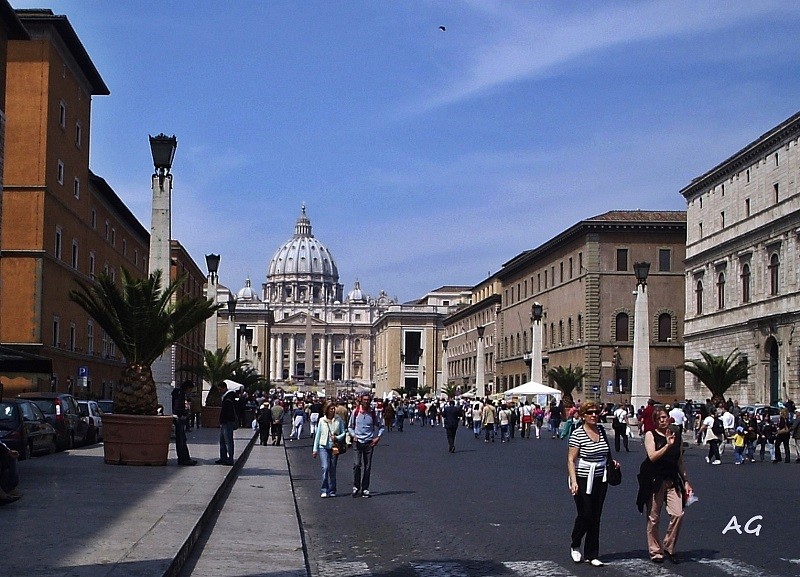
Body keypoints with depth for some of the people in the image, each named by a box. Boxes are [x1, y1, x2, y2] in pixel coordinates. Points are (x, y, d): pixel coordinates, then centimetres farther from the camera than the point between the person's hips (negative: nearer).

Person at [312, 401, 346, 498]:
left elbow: (343, 433, 6)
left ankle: (332, 491, 15)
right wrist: (315, 449, 8)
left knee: (333, 470, 6)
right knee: (325, 468, -14)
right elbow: (317, 435, 9)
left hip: (334, 447, 1)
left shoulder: (338, 420, 3)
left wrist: (337, 438, -15)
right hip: (323, 447, -1)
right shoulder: (321, 420, 4)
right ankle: (324, 491, -12)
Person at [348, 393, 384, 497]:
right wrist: (353, 435, -5)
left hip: (369, 442, 1)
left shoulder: (373, 413, 2)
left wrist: (378, 437, 0)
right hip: (358, 442, -1)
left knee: (367, 467, 3)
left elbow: (381, 426, 13)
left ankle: (365, 489, 10)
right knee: (357, 464, -13)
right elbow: (350, 426, 11)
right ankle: (356, 486, 1)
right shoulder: (355, 412, 1)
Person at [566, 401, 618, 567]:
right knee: (585, 515, -3)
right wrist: (573, 481, -24)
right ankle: (575, 546, 24)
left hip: (600, 479, 6)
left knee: (596, 517, 8)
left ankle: (592, 555, 16)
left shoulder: (601, 431, 6)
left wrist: (612, 462, 3)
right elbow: (571, 459, -15)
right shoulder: (577, 434, -12)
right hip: (583, 479, -6)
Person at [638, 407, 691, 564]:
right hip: (654, 481, -3)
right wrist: (667, 445, -23)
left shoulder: (677, 436, 10)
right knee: (653, 518, 2)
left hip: (673, 481, 3)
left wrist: (686, 481, 14)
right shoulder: (650, 435, -1)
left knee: (678, 514, -11)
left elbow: (680, 462, 16)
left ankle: (669, 547, 7)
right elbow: (652, 456, -15)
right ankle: (655, 551, 15)